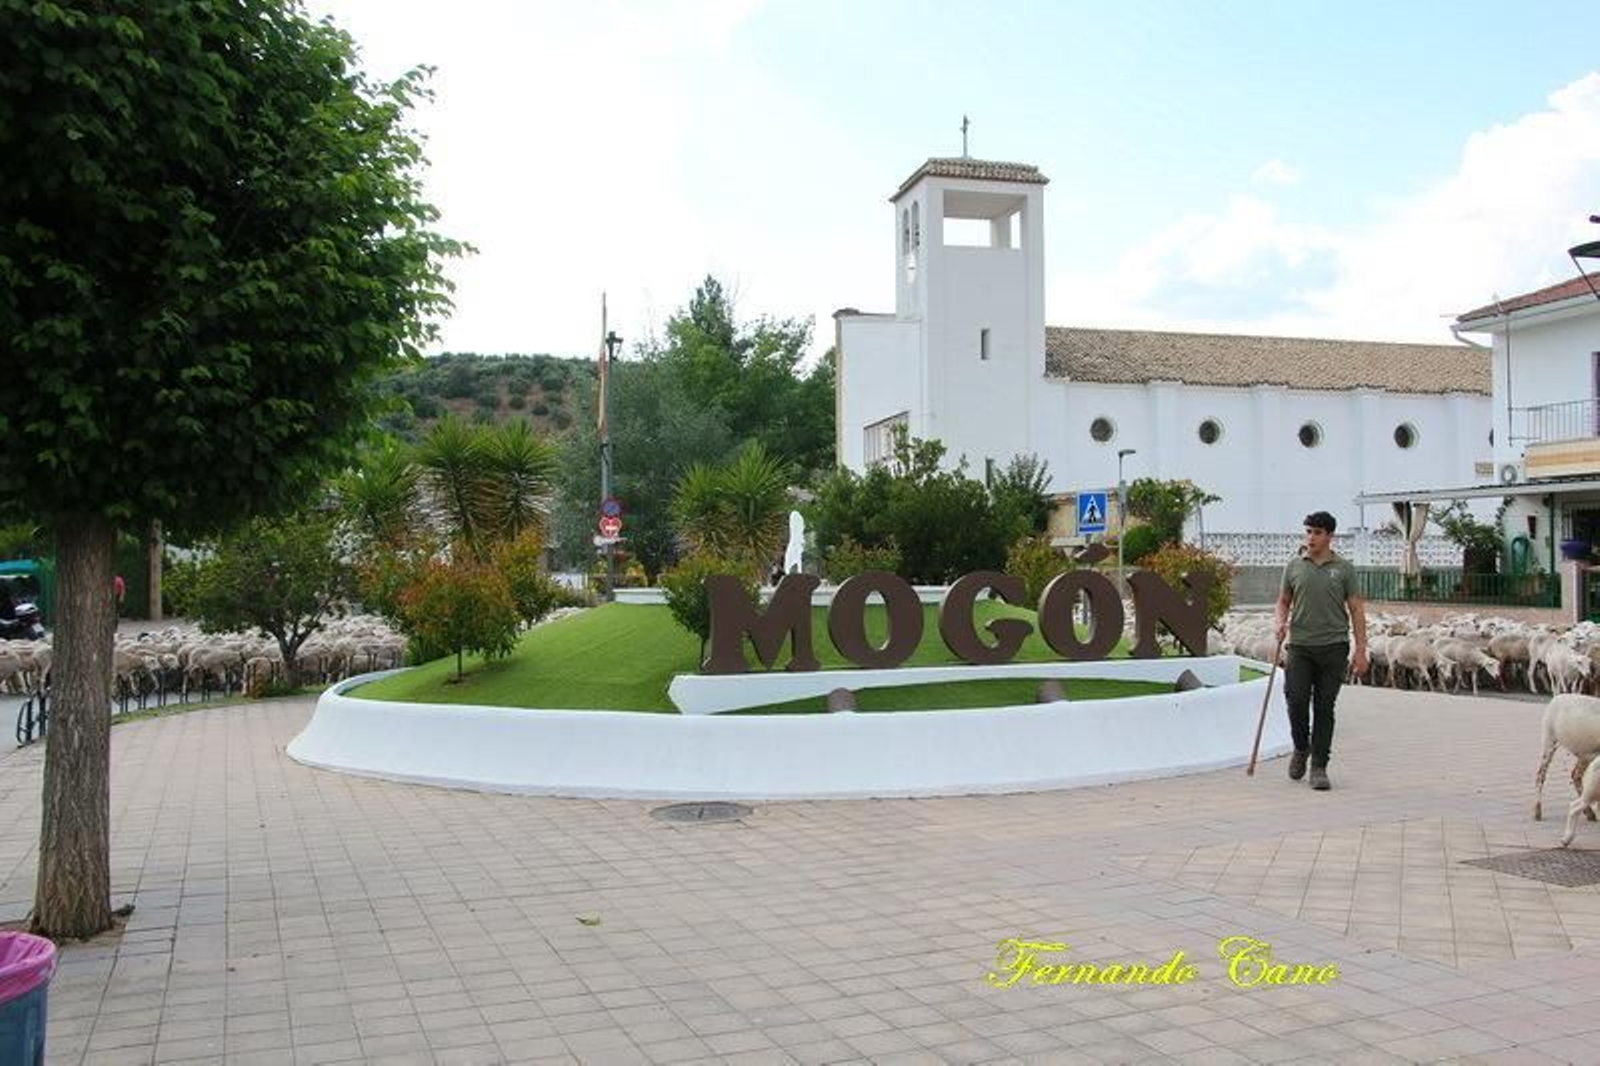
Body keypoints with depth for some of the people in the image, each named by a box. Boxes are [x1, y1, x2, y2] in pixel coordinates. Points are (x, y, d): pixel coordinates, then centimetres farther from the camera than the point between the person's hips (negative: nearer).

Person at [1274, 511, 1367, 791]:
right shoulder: (1294, 566, 7)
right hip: (1300, 646, 1)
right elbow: (1283, 600, 14)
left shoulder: (1344, 568, 3)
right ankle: (1301, 749, 20)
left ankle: (1319, 767, 9)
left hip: (1333, 648, -1)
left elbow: (1356, 609, 3)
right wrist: (1281, 622, -7)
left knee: (1324, 708, 1)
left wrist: (1361, 649, -3)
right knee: (1296, 701, -7)